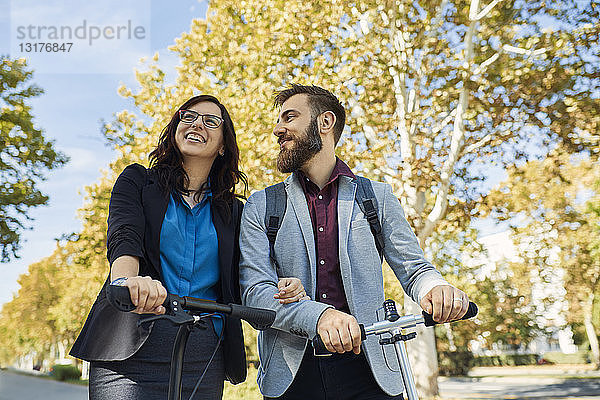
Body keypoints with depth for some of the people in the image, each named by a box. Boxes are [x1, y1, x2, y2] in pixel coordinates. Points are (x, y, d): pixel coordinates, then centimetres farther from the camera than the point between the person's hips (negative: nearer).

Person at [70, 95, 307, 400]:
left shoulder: (233, 210, 14)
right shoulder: (137, 180, 8)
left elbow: (239, 286, 12)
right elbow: (124, 238, -11)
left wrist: (276, 290, -11)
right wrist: (126, 281, -34)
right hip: (133, 351, -2)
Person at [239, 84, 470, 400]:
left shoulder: (377, 197, 8)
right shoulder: (259, 208, 5)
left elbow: (412, 267, 4)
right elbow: (255, 291, -6)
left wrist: (435, 289, -21)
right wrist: (320, 315, -25)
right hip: (292, 373, 0)